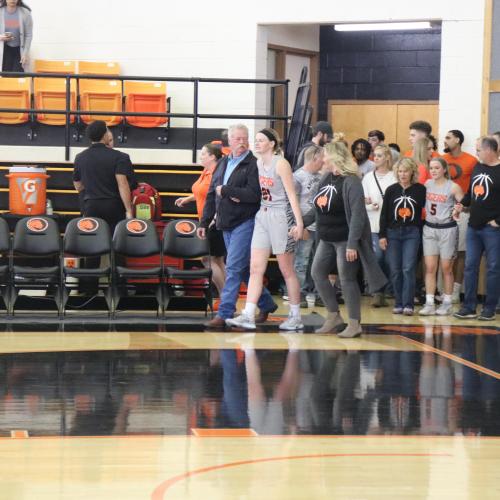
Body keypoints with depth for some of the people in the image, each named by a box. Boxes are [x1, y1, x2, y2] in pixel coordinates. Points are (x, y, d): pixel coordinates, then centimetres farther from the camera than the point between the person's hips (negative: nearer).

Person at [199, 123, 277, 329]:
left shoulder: (253, 164, -9)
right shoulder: (223, 164, 14)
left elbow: (254, 194, -21)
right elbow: (211, 194, 18)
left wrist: (225, 190, -15)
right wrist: (204, 222, 16)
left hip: (245, 222, -8)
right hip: (226, 224, 8)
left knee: (234, 268, -10)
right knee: (244, 269, 15)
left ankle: (224, 314, -10)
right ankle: (266, 304, 29)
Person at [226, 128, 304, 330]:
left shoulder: (281, 164, -10)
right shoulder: (258, 163, 9)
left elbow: (291, 194, -12)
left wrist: (299, 222, -16)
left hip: (280, 217, -6)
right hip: (262, 216, 6)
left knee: (287, 270, 2)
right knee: (255, 268, -1)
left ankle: (295, 317, 12)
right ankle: (248, 316, -5)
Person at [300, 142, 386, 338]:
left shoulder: (351, 182, -18)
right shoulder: (326, 178, 7)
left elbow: (358, 215, -22)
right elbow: (318, 208, 17)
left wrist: (352, 244, -27)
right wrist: (301, 223, 12)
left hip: (345, 239, -9)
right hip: (327, 239, 9)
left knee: (347, 279, -4)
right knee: (318, 273, 10)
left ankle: (354, 323, 6)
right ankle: (334, 316, 21)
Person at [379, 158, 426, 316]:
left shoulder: (420, 190, -1)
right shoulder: (391, 190, 4)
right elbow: (384, 214, 6)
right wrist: (382, 235, 1)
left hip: (412, 233, -2)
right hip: (393, 233, 2)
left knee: (408, 269, -8)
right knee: (395, 270, 3)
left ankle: (408, 304, -6)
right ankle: (398, 304, 9)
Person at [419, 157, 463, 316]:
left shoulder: (453, 187, -7)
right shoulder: (427, 184, 6)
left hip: (447, 229, -4)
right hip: (429, 228, 4)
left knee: (446, 268, 3)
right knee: (430, 268, -1)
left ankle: (447, 303, 13)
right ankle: (429, 304, 0)